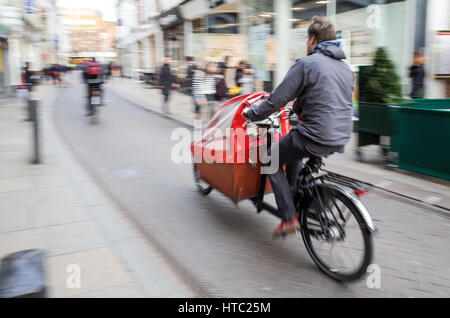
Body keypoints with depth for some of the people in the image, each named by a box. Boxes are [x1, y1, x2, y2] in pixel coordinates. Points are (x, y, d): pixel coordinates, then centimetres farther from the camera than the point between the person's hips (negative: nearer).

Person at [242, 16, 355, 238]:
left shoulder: (306, 64, -10)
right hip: (341, 138, 8)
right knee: (294, 154, 33)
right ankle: (294, 197, 34)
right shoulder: (346, 68, 15)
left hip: (316, 137, -8)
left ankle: (289, 218, 7)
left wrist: (252, 113, 5)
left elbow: (277, 99, -11)